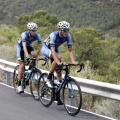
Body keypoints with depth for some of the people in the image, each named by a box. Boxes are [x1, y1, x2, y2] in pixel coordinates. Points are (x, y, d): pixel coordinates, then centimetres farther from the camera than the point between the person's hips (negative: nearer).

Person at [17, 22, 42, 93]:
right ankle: (19, 85, -7)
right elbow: (24, 46, -46)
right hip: (20, 46, -3)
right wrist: (27, 56, -59)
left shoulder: (37, 36, -26)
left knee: (34, 54, -29)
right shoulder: (24, 34, -35)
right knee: (22, 65, -13)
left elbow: (41, 46, -28)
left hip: (28, 46, 3)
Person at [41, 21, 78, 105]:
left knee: (59, 71, -4)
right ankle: (49, 79, -22)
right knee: (58, 57, -37)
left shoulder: (68, 36, -20)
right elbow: (52, 50, -42)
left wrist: (73, 61, -36)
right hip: (46, 49, -5)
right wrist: (58, 62, -54)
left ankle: (58, 97, 3)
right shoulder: (53, 35, -35)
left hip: (56, 49, 5)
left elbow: (70, 50, -20)